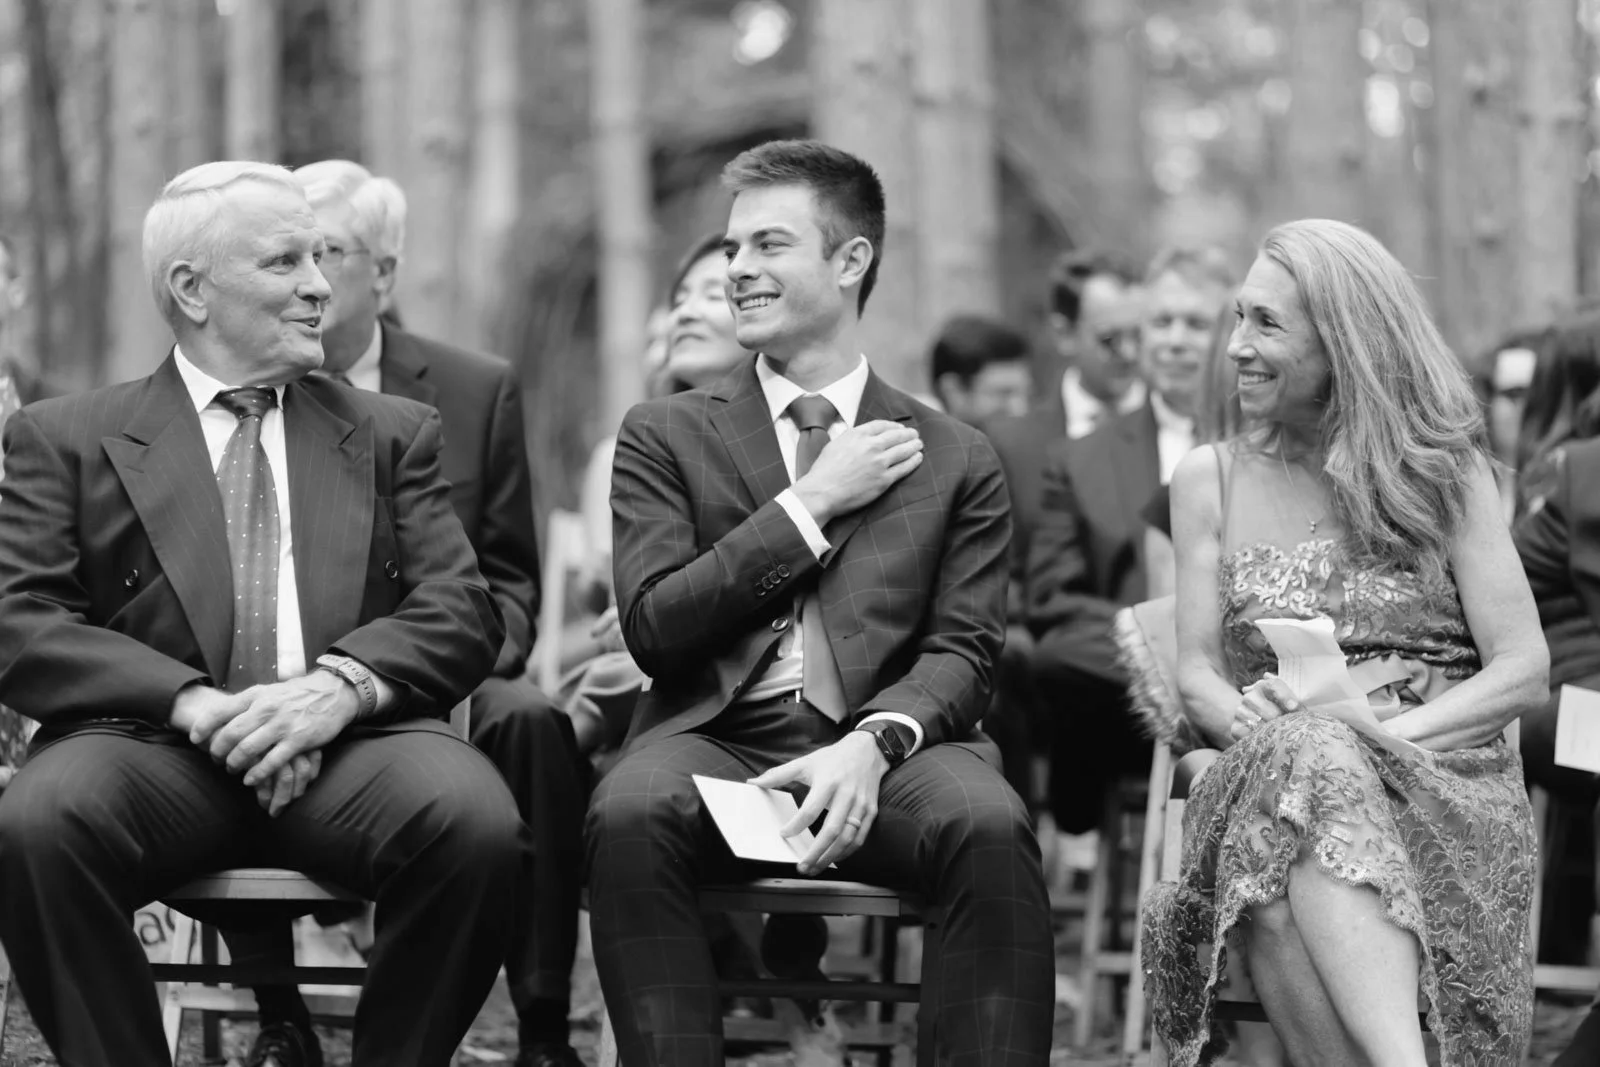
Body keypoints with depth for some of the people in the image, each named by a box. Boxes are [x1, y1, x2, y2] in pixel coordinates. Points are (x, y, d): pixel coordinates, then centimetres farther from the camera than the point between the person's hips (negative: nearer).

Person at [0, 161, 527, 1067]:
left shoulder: (395, 433, 22)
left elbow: (465, 611, 10)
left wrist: (342, 685, -12)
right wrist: (195, 703, -14)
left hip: (350, 748, 1)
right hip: (152, 743, -1)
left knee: (478, 823, -31)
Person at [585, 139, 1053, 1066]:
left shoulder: (957, 460, 16)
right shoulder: (666, 436, 16)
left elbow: (960, 653, 5)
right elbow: (653, 626, 2)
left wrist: (873, 744, -17)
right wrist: (814, 503, -1)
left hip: (888, 753, 0)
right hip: (715, 744, 0)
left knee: (991, 827, -33)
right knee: (628, 814, -34)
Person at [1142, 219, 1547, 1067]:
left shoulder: (1442, 474, 9)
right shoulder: (1210, 482, 16)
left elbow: (1525, 670, 1)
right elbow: (1197, 672, 9)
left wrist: (1387, 732, -13)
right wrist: (1252, 722, -14)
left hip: (1445, 786, -1)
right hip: (1269, 776, 1)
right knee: (1302, 757, -36)